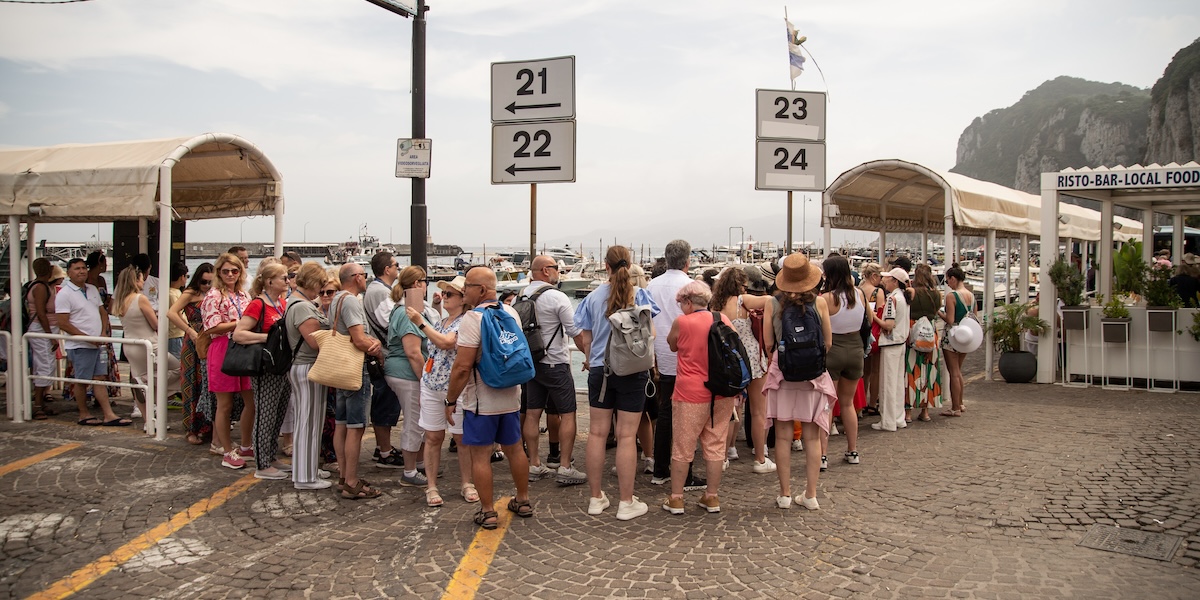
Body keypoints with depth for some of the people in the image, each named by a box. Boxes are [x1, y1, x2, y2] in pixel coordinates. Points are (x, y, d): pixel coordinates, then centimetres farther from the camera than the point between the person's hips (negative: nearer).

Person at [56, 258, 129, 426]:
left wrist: (104, 333, 0)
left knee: (100, 379, 6)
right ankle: (84, 415, 15)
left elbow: (103, 312, 17)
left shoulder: (93, 289, 12)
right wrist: (87, 337, -18)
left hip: (97, 344, 7)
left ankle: (109, 415, 5)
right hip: (79, 346, -7)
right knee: (82, 381, 3)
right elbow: (63, 324, -15)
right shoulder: (64, 294, -10)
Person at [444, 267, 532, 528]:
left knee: (480, 455, 2)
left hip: (481, 400, -7)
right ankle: (523, 501, 29)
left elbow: (462, 366, -21)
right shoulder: (511, 313, 6)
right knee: (514, 448, 18)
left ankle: (488, 512, 7)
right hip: (511, 396, 8)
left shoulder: (473, 318, -18)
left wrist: (451, 400, -11)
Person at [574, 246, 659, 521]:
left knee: (597, 433, 9)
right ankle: (626, 502, 6)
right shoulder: (640, 295, -6)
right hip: (632, 371, -2)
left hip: (600, 370, 2)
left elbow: (585, 338, 4)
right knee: (626, 436, 1)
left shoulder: (594, 297, 0)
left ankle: (596, 498, 17)